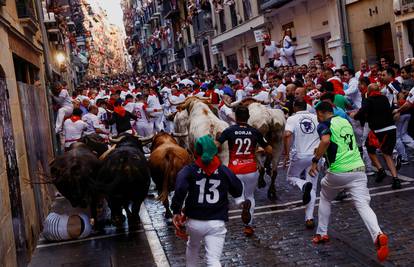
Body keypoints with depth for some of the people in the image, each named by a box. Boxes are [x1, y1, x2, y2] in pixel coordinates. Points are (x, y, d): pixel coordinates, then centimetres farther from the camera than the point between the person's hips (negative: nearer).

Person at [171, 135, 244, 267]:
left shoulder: (189, 170, -4)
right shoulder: (224, 171, 1)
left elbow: (180, 189, -23)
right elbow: (238, 190, 11)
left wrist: (176, 211, -15)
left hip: (194, 221, 1)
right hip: (216, 223, -1)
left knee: (193, 247, 30)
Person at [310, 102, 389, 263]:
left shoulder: (324, 124, -1)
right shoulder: (345, 121, 20)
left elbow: (326, 141, -23)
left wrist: (315, 160, -15)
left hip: (338, 172, -4)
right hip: (358, 169, 4)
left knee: (325, 198, 23)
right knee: (363, 205, -6)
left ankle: (322, 234, 28)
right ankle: (378, 235, -33)